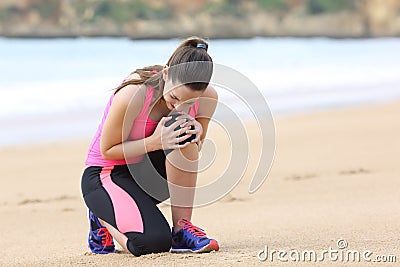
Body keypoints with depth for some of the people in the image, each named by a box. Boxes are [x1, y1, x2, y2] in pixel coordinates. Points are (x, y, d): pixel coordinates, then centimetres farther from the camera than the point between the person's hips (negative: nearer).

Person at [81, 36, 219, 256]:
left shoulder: (207, 97, -14)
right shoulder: (132, 95, -29)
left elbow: (195, 148, 4)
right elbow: (107, 150, -17)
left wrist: (195, 139, -21)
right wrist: (154, 142, -32)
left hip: (149, 173, 4)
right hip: (106, 174, -4)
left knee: (182, 131, -29)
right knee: (153, 242, -29)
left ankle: (182, 228, -18)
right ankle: (103, 219, 6)